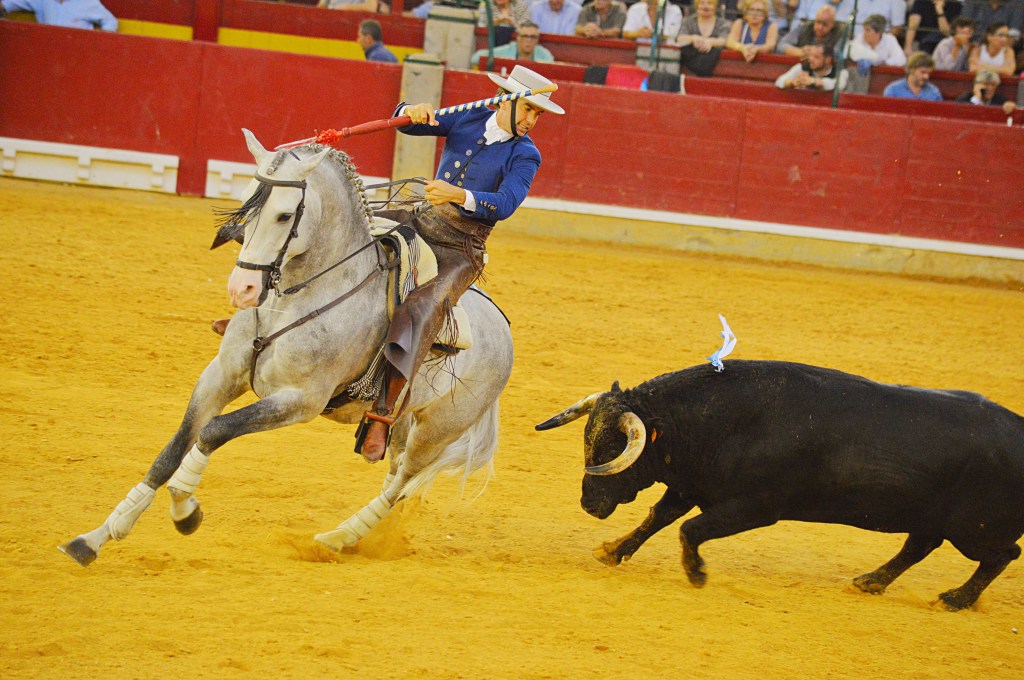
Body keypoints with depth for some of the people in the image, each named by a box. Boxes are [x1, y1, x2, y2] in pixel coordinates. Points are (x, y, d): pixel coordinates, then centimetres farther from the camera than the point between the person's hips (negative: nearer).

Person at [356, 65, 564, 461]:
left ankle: (382, 414, -35)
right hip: (421, 224, 5)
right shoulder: (467, 120, 8)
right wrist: (412, 113, -18)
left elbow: (505, 204, -16)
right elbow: (405, 125, 6)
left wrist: (459, 195, -32)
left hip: (461, 249, -5)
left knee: (422, 310, -28)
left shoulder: (524, 156, -2)